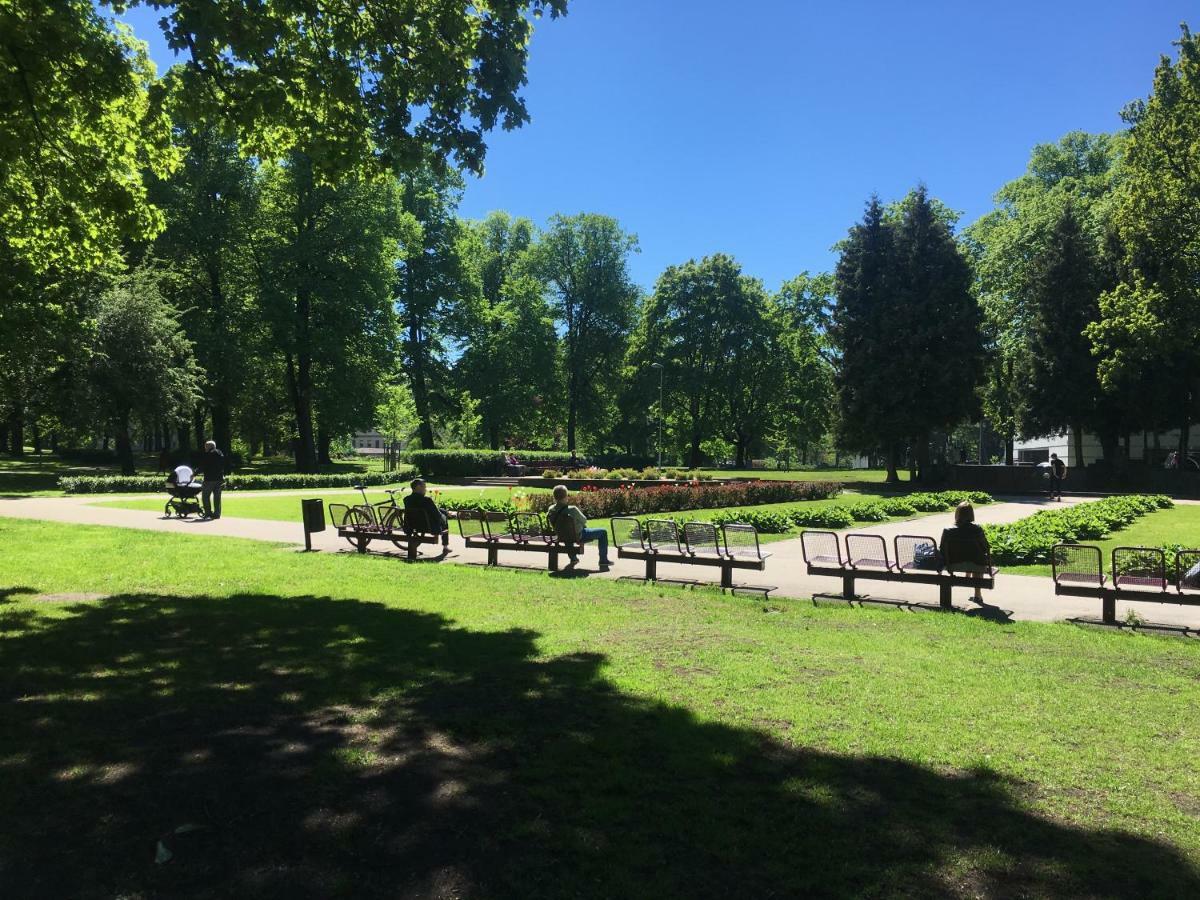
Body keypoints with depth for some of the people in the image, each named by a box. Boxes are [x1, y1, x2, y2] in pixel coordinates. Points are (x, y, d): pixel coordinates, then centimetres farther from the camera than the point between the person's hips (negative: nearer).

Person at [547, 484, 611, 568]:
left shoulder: (551, 510, -17)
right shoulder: (572, 510, -33)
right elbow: (584, 520, -14)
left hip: (562, 538, 6)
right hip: (578, 537, -5)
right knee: (603, 532, 13)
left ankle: (573, 558, 48)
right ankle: (603, 561, 20)